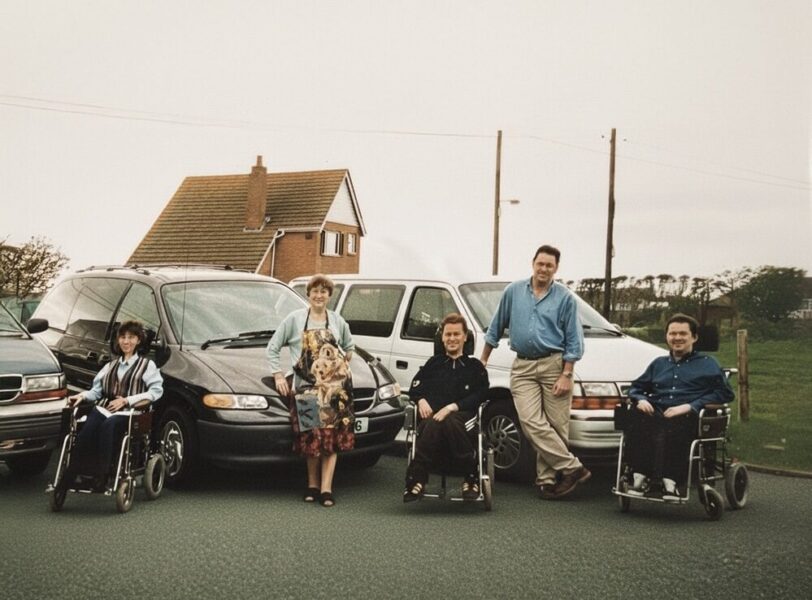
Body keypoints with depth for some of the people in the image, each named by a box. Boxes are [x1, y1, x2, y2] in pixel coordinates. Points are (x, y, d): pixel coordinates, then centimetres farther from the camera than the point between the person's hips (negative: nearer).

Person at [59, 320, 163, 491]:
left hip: (128, 413, -4)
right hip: (104, 407, 4)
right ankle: (68, 479, -35)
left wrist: (126, 400, -9)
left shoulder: (147, 365, 13)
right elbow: (97, 391, 23)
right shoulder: (111, 365, 30)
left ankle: (102, 476, -41)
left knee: (108, 425, -37)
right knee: (87, 430, -29)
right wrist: (83, 396, 1)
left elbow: (156, 390, -2)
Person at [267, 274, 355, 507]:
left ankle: (325, 489, -8)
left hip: (335, 387, 1)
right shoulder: (295, 319, 4)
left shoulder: (337, 321, 12)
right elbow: (273, 348, 6)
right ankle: (313, 485, 12)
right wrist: (278, 376, 0)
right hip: (306, 387, -1)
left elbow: (349, 346, 29)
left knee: (331, 437, -7)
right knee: (311, 438, -1)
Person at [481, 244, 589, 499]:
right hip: (523, 368, 1)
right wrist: (483, 360, 18)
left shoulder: (565, 297, 2)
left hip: (554, 365, -1)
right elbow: (496, 327, 17)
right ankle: (572, 467, -9)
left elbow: (574, 339, 2)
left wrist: (566, 375, -6)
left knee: (556, 425, -3)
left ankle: (546, 478, 5)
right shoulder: (513, 291, 9)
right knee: (532, 423, -13)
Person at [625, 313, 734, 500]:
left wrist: (690, 406, -9)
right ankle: (640, 476, -38)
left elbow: (725, 393, 4)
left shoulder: (707, 364, 19)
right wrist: (640, 399, 4)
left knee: (671, 427, -40)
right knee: (635, 417, -33)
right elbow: (636, 387, 31)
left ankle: (668, 480, -41)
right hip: (656, 413, 3)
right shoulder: (659, 363, 33)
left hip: (687, 416, -3)